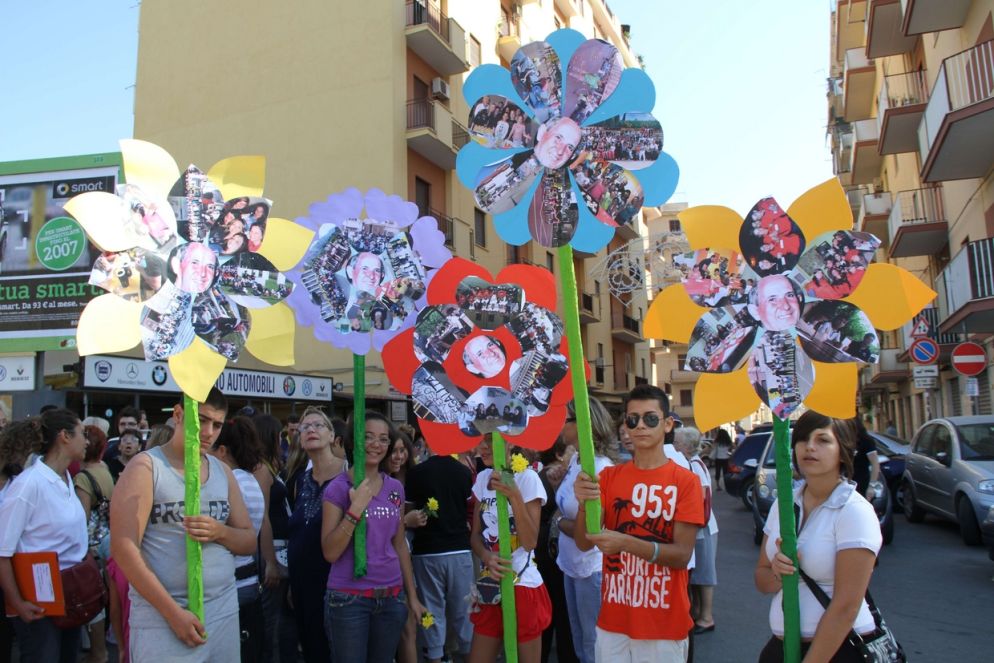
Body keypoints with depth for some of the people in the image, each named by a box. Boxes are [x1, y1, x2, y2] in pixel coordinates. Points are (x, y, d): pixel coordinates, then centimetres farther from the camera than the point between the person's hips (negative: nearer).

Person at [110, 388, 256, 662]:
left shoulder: (223, 472, 9)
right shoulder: (145, 466, -6)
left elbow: (249, 541, 11)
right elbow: (123, 547, -14)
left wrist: (220, 532, -12)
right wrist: (173, 612, -16)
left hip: (224, 611, 5)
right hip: (161, 614, -5)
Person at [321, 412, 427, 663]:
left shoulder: (396, 488, 5)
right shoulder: (338, 488, -8)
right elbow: (330, 553, -12)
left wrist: (412, 595, 14)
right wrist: (356, 509, -21)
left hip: (391, 597, 5)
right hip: (349, 598, -4)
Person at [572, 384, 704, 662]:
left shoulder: (685, 481, -8)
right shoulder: (609, 476, 2)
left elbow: (682, 555, -13)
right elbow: (584, 543, -5)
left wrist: (627, 543, -28)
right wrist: (584, 504, -25)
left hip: (664, 624, -3)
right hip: (613, 620, 3)